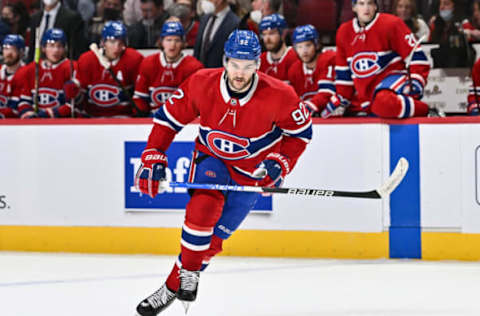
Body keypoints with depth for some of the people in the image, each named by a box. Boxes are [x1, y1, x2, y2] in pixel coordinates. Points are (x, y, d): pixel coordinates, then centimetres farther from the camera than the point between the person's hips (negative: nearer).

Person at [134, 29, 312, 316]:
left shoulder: (278, 96, -25)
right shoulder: (201, 84, -21)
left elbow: (301, 131, -8)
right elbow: (169, 118, -7)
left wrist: (280, 162, -20)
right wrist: (153, 158, -12)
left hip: (252, 171, 0)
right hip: (212, 158, 0)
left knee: (214, 236, -3)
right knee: (203, 208, -27)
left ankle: (178, 283, 13)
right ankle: (188, 271, -8)